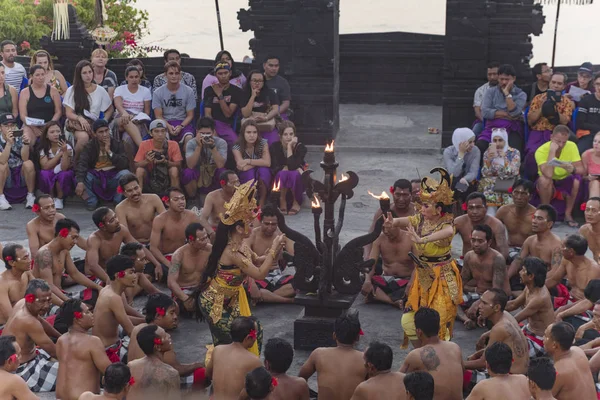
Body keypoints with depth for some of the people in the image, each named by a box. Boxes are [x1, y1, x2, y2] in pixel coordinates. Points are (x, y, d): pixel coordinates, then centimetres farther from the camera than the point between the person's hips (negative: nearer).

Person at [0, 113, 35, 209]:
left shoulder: (20, 138, -5)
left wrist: (26, 144, -35)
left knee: (29, 164, -28)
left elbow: (25, 159, -18)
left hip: (22, 175, 1)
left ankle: (30, 196, -16)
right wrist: (9, 143, -37)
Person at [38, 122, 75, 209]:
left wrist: (64, 151, -36)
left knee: (64, 174, -34)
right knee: (44, 173, -31)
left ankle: (59, 199, -11)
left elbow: (64, 168, -23)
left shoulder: (67, 147, -12)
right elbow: (45, 166, -19)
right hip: (49, 180, 1)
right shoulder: (44, 148, -6)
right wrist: (60, 153, -23)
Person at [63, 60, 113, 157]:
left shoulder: (100, 90, 12)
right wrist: (80, 118, -20)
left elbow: (110, 109, 21)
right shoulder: (72, 91, 7)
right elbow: (69, 113, 2)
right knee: (83, 137, -39)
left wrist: (104, 122, 2)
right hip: (76, 123, -2)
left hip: (93, 124, 2)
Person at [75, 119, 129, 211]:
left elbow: (125, 164, -14)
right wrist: (80, 182, -39)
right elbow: (81, 164, -20)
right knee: (81, 175, -28)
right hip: (96, 177, 0)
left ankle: (119, 200, -9)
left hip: (113, 177, 0)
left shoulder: (117, 144, -1)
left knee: (125, 173, -30)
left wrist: (109, 151, -22)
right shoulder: (89, 146, -3)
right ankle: (91, 201, -7)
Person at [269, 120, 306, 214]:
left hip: (296, 184, 1)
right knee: (283, 173, -34)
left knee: (294, 174, -34)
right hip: (280, 182, -1)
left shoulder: (300, 147, -13)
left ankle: (296, 202, -11)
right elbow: (274, 168, -18)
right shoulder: (274, 147, -11)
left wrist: (289, 146, -28)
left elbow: (292, 166, -28)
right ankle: (282, 201, -14)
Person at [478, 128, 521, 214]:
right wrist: (489, 159, -20)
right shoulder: (487, 153, 4)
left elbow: (512, 173, -14)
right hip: (493, 183, 1)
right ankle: (490, 214, -28)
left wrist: (504, 158, -24)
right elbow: (485, 174, -5)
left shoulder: (514, 153, -2)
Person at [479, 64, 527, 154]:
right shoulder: (490, 92, 13)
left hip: (512, 130, -1)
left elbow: (514, 113, -10)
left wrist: (507, 93, -6)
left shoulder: (520, 94, 8)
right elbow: (485, 112, -3)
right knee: (478, 147, -30)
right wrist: (506, 114, -6)